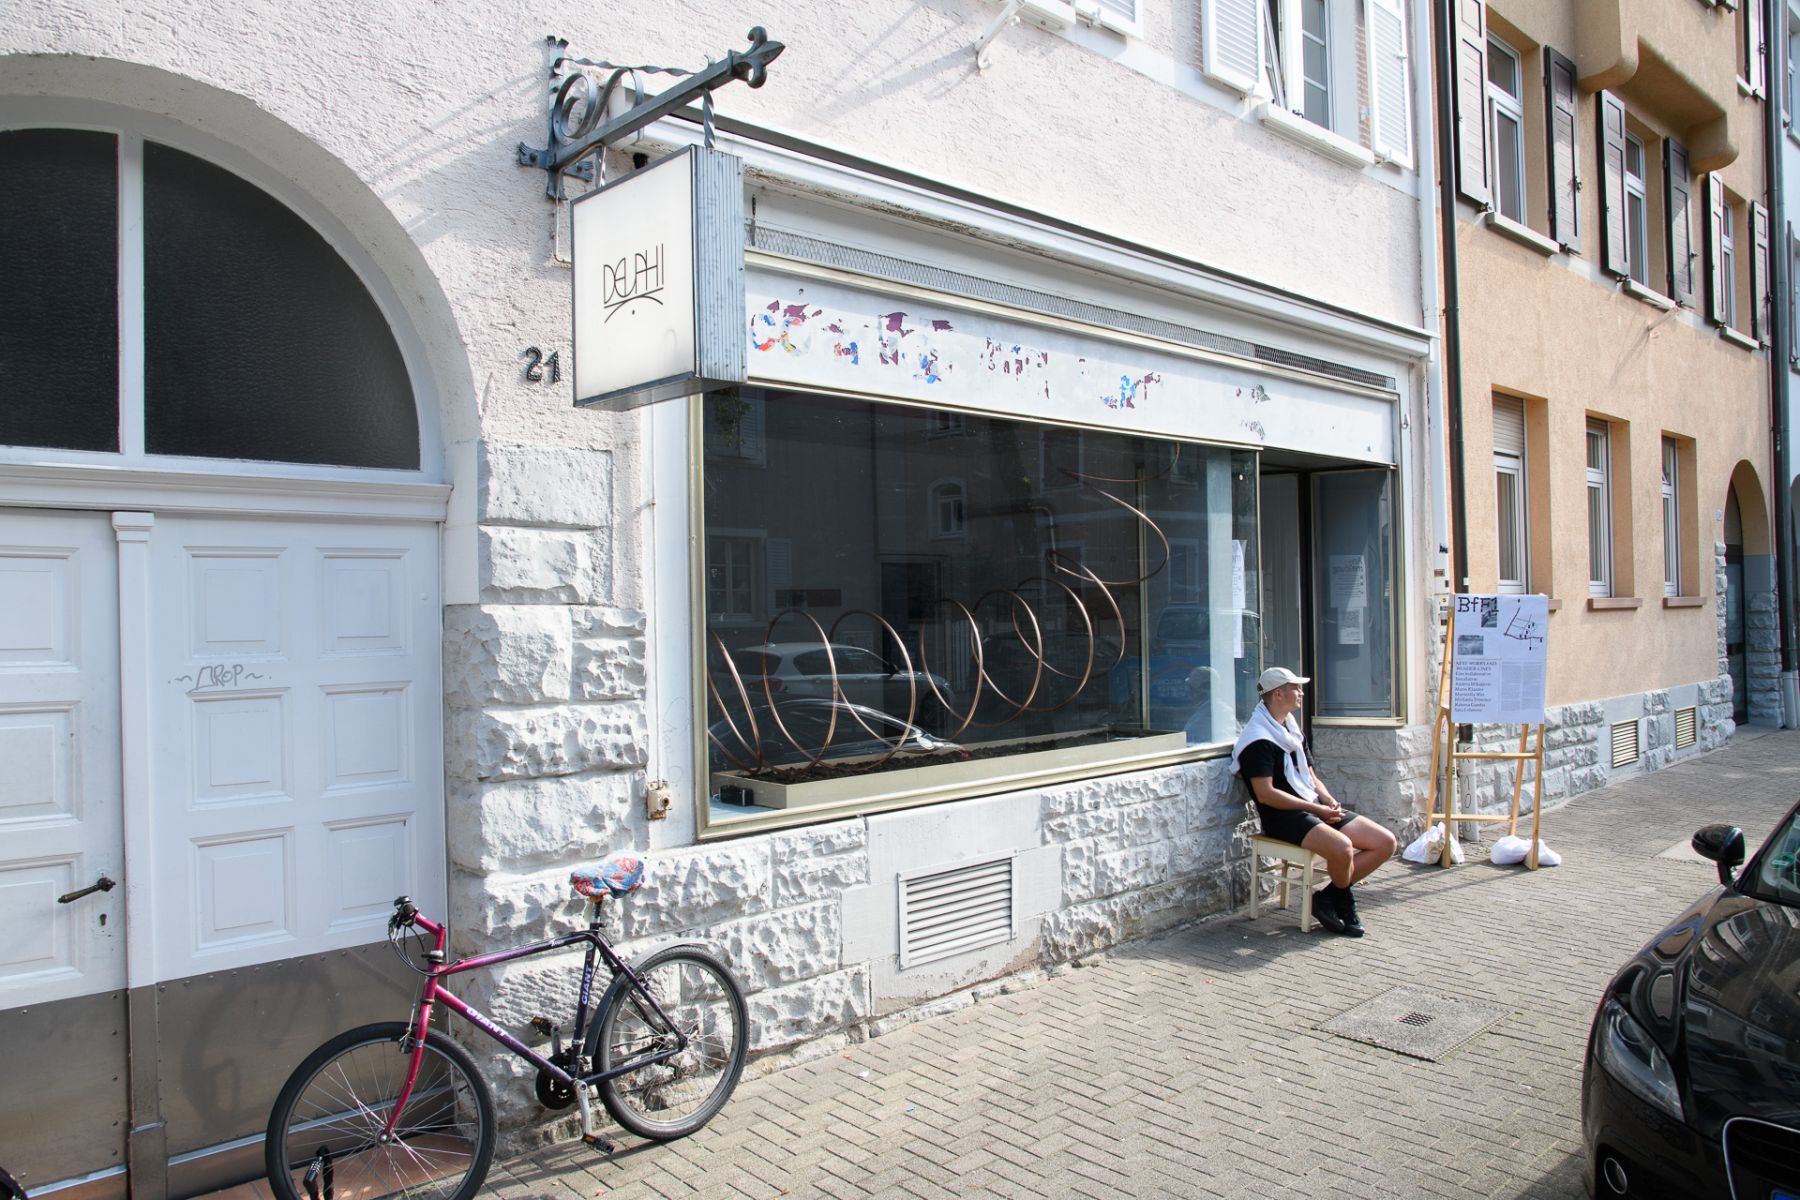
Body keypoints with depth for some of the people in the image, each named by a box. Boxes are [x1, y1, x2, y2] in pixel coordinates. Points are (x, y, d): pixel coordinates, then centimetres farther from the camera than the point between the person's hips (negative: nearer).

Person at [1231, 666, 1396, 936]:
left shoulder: (1292, 729, 19)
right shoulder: (1258, 738, -11)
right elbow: (1265, 794, -17)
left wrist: (1328, 799, 1)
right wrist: (1316, 808, -16)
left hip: (1314, 808, 9)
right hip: (1284, 816, -9)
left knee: (1385, 843, -2)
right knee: (1342, 847, -34)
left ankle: (1328, 896, 1)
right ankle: (1344, 901, -1)